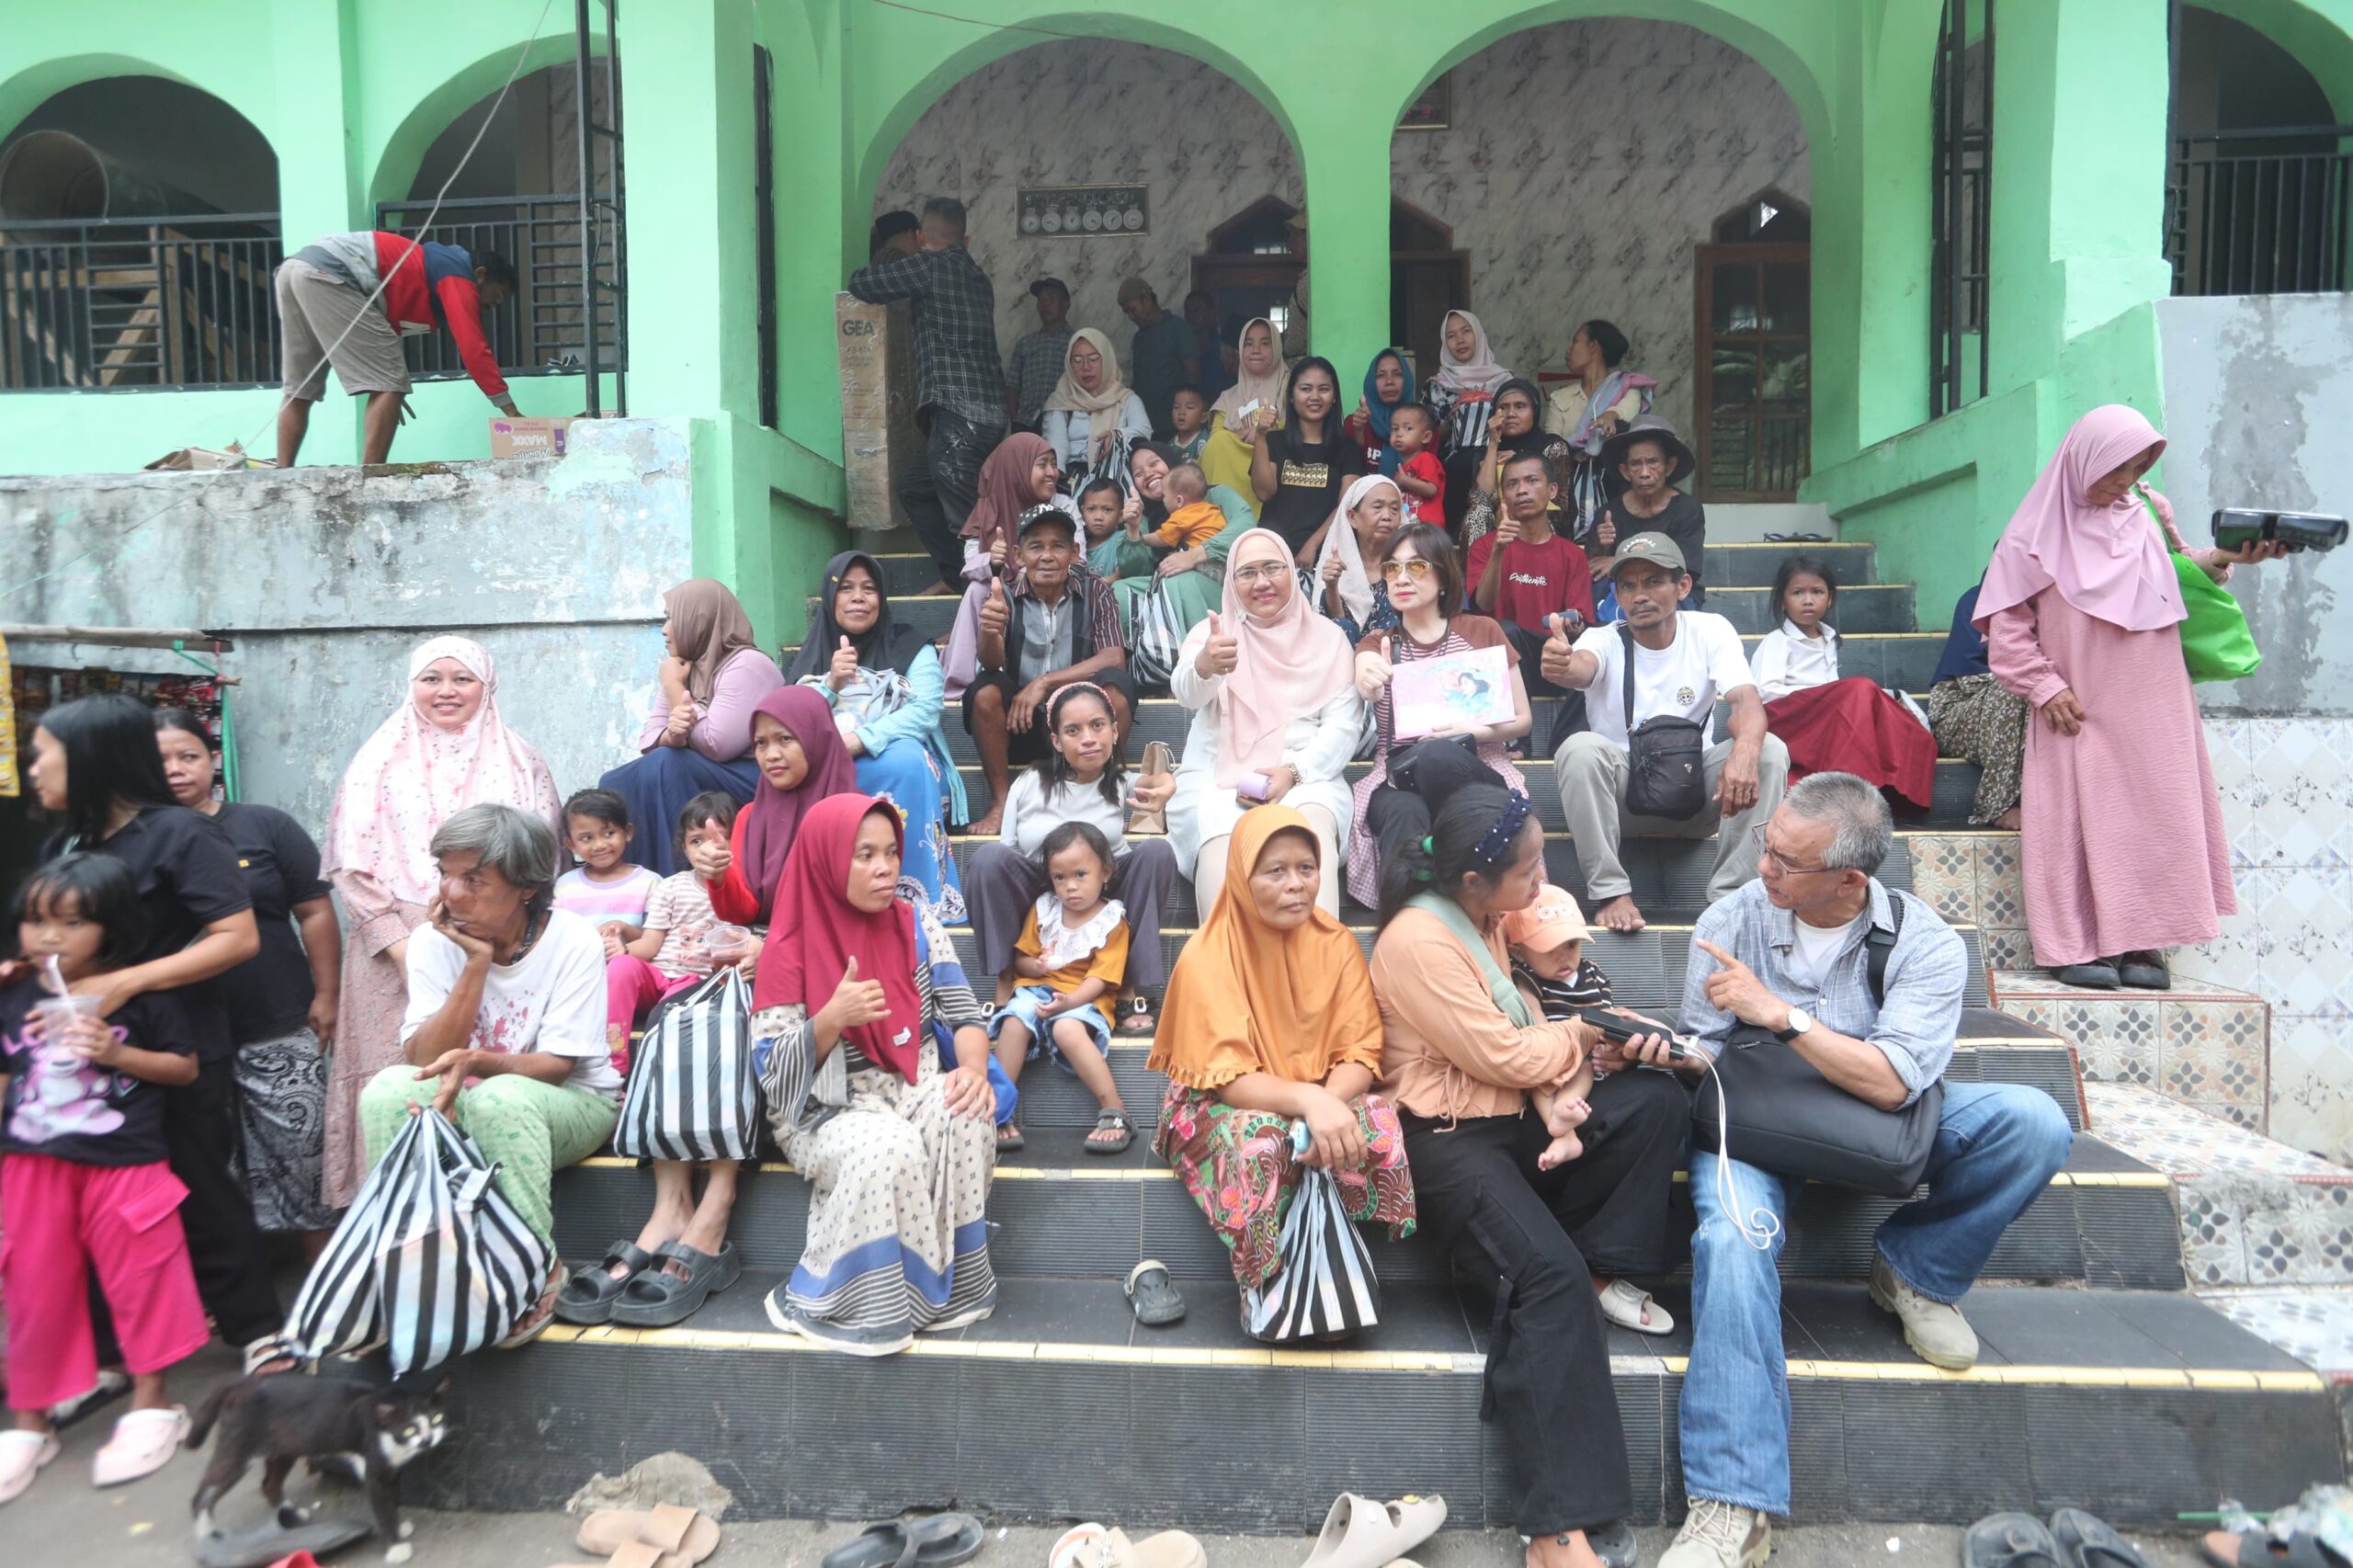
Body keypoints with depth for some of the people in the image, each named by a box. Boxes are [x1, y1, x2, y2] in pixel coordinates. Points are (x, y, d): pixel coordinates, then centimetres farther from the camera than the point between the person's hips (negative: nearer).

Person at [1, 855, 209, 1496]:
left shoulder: (141, 995, -7)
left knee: (140, 1285, 6)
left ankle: (151, 1405, 23)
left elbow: (185, 1068, -3)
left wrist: (115, 1052, -18)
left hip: (124, 1168, -3)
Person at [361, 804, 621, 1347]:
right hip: (468, 1104, 4)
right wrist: (477, 964, -26)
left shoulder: (573, 940, -16)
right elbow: (424, 1060, -17)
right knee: (388, 1091, -25)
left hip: (573, 1102, -3)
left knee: (499, 1098, -36)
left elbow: (556, 1066, -18)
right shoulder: (434, 940, -8)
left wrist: (476, 1063, -38)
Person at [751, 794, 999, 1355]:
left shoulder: (917, 925, 3)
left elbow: (963, 1011, 0)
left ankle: (948, 1281, -13)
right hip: (826, 1110, -3)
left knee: (968, 1115, -30)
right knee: (889, 1148, -35)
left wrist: (973, 1066, -22)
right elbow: (773, 1073, -10)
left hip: (918, 1088, 3)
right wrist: (832, 1018, -28)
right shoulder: (790, 949, -8)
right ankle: (859, 1301, -12)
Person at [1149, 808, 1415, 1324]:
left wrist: (1330, 1102, -32)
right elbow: (1227, 1078, -21)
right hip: (1221, 1108, -3)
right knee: (1254, 1142, -38)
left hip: (1322, 1101, 3)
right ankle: (1268, 1286, -16)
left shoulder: (1337, 942, -4)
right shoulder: (1208, 956, -15)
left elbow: (1361, 1054, -8)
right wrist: (1306, 1098, -41)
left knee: (1377, 1121, -30)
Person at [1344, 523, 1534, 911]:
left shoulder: (1482, 632, 11)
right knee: (1405, 813, -40)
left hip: (1469, 770, 0)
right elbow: (1363, 686, -14)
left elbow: (1522, 719, 11)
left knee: (1437, 757, -40)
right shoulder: (1375, 645, 13)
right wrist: (1366, 684, -42)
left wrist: (1470, 732, -11)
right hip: (1397, 777, 1)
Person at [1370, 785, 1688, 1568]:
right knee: (1550, 1272, -28)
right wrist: (1578, 1037, 0)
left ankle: (1601, 1270, 0)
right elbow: (1506, 1057, -18)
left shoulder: (1483, 918, 8)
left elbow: (1520, 1022, 12)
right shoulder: (1419, 942, -20)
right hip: (1446, 1140, -9)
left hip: (1515, 1118, 9)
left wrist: (1560, 1095, -6)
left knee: (1657, 1100, -6)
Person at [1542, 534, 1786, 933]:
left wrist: (1744, 752, -43)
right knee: (1580, 748, -31)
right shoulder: (1606, 640, -7)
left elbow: (1747, 701, -19)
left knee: (1770, 750, -24)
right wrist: (1560, 667, -60)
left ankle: (1730, 895, -17)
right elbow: (1582, 669, -33)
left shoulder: (1710, 631, -3)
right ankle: (1610, 892, -23)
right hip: (1622, 794, -1)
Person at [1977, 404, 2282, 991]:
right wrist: (2045, 687, -9)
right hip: (2078, 711, -4)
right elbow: (2006, 624, -2)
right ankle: (2077, 948, -1)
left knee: (2155, 816, 1)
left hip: (2152, 707, 4)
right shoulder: (2037, 532, 0)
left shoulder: (2149, 513, 10)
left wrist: (2223, 557, -2)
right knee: (2079, 821, -5)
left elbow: (2182, 574, 19)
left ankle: (2141, 944, 7)